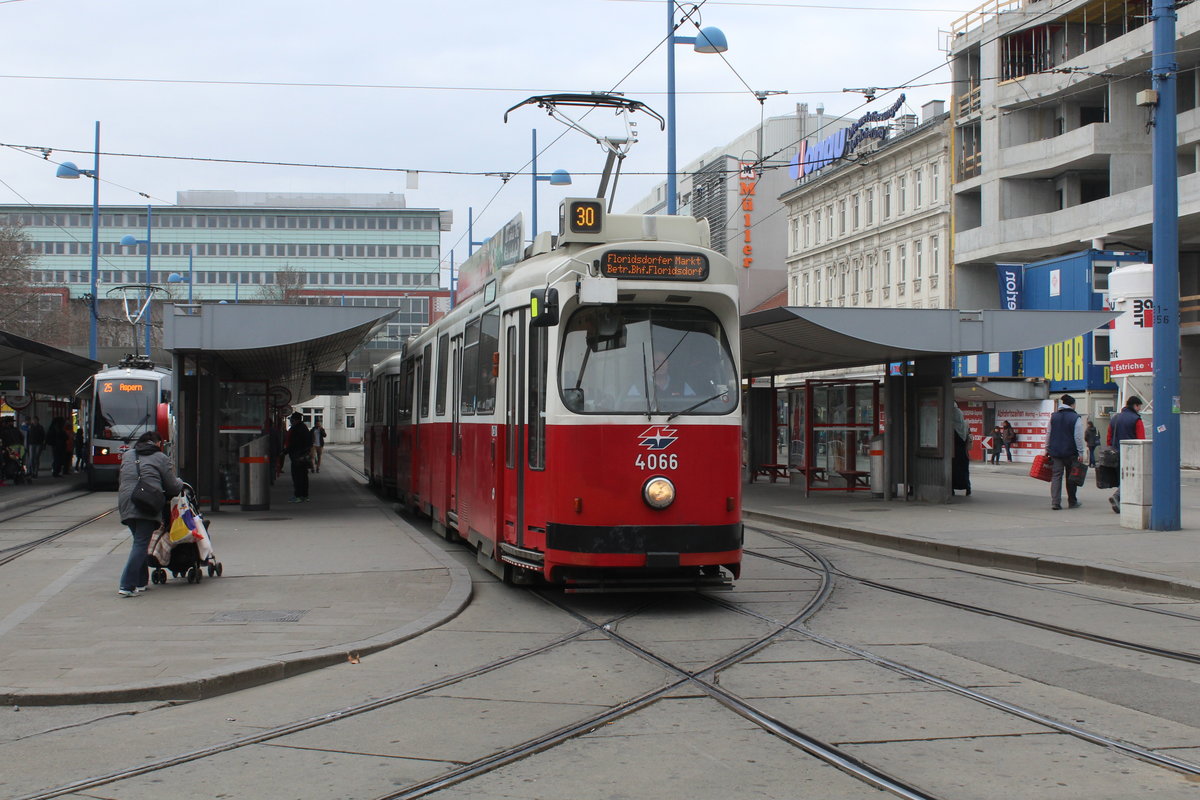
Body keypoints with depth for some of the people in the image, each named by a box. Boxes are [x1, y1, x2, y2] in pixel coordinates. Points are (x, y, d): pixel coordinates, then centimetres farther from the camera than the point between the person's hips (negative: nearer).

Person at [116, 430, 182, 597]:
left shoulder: (127, 455, 20)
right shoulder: (160, 458, 4)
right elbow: (172, 486, 5)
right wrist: (181, 484, 28)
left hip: (126, 504, 6)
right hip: (147, 507, -6)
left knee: (139, 542, 18)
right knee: (141, 544, -6)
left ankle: (141, 582, 17)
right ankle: (127, 586, -14)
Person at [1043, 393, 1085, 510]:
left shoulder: (1054, 416, 7)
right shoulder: (1076, 418, -7)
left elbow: (1048, 434, 10)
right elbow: (1078, 437, -10)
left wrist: (1047, 449, 17)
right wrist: (1081, 453, -6)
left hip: (1055, 451, 3)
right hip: (1070, 452, -3)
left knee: (1056, 476, 0)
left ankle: (1055, 502, -10)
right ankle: (1072, 502, 20)